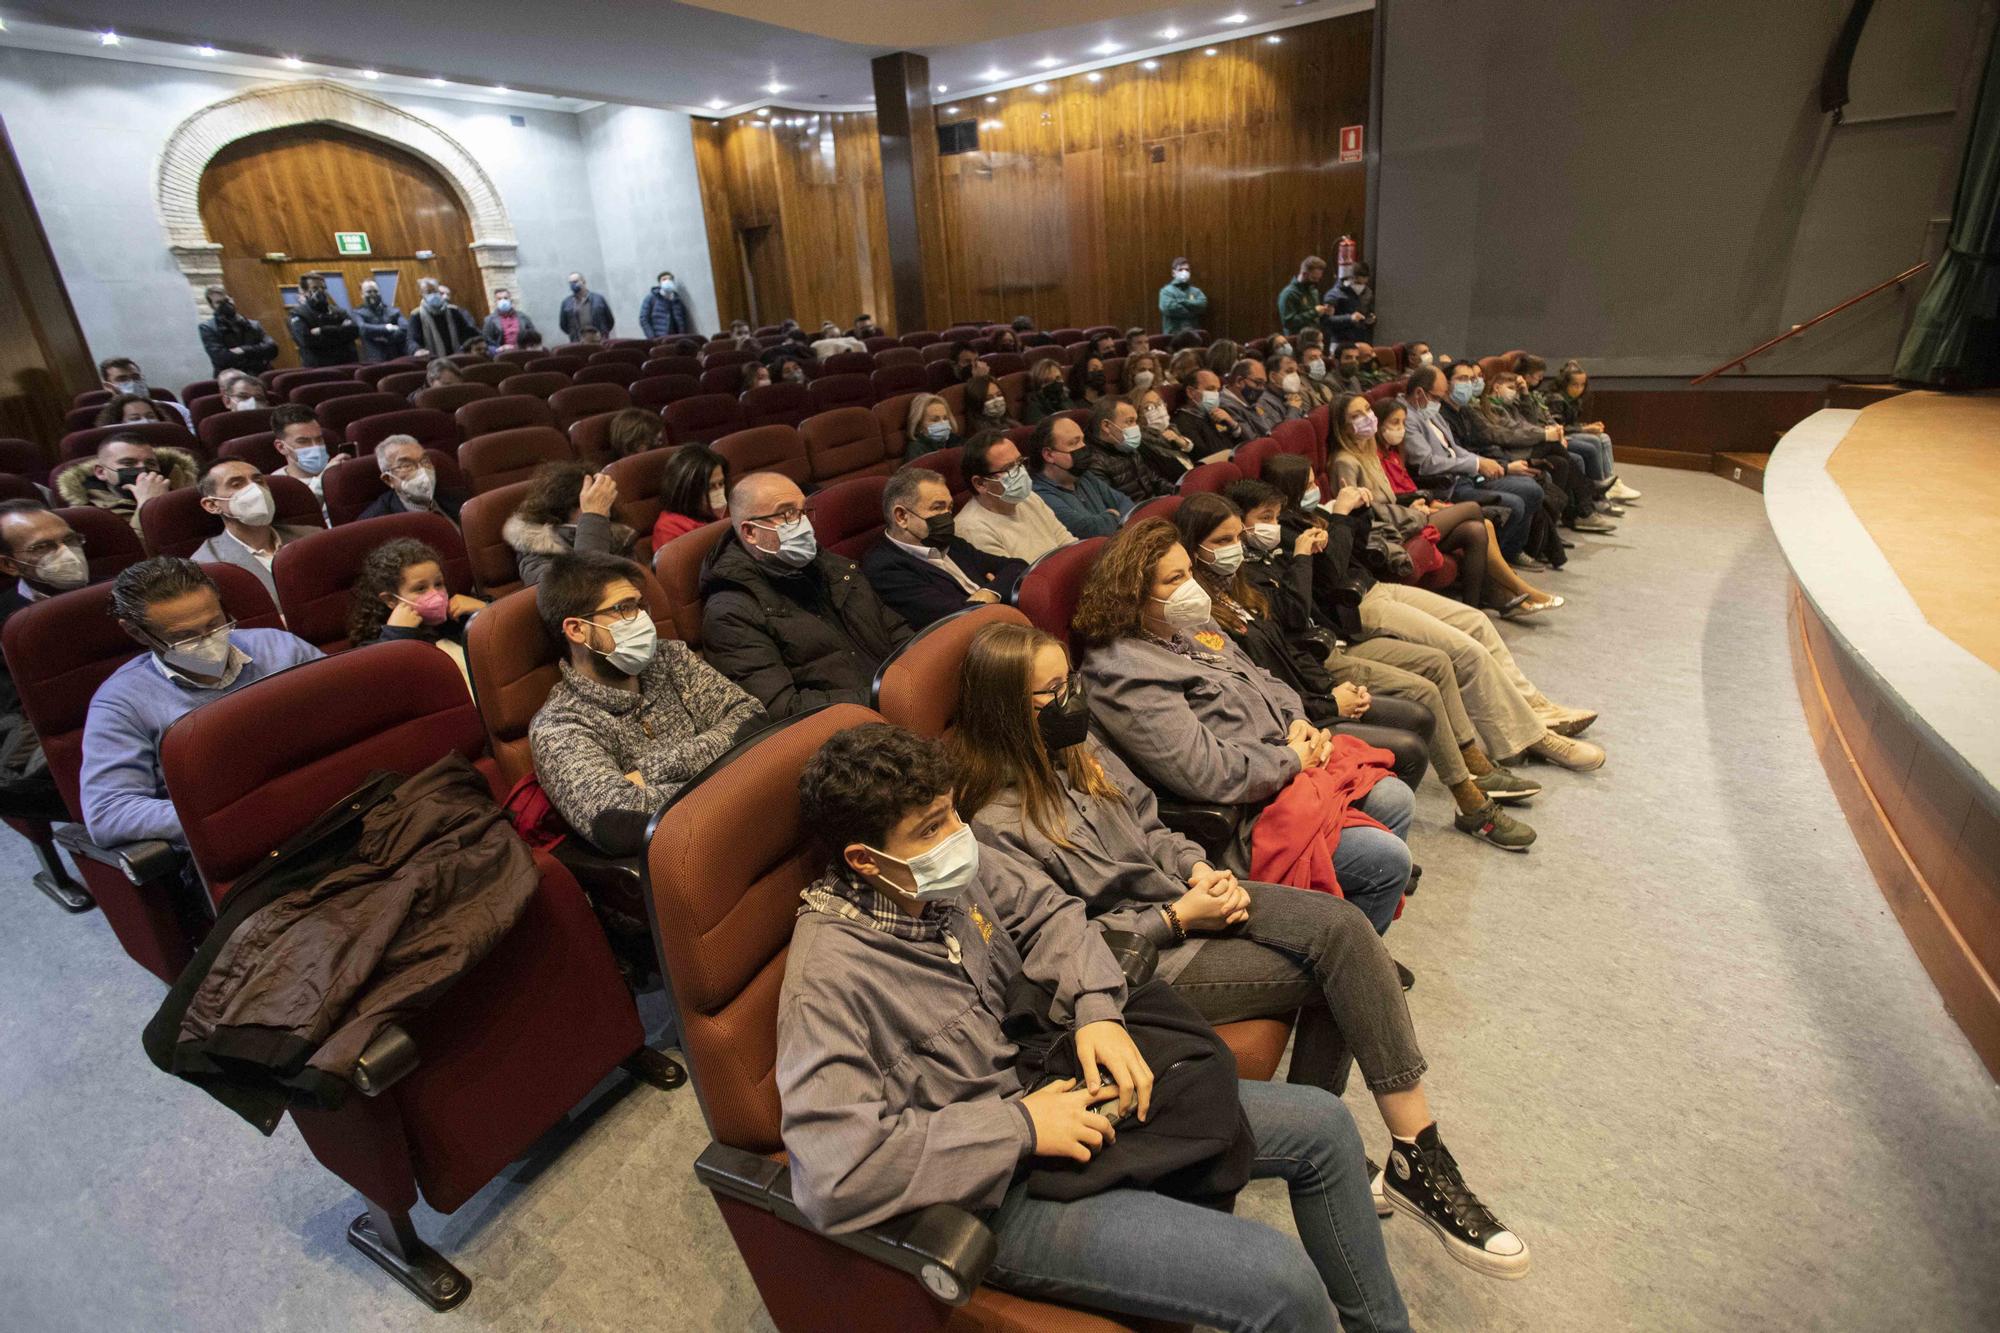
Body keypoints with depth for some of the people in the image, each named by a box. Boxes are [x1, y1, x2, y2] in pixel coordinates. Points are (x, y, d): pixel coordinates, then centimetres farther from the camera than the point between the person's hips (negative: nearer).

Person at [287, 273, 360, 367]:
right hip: (317, 369, -4)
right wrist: (340, 332, -8)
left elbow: (353, 330, -4)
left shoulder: (338, 311, 16)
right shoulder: (298, 315, 4)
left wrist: (322, 331, -11)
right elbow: (307, 340, -14)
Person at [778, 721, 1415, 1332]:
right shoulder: (828, 980, -26)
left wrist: (1096, 1009, -10)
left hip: (1062, 1085, 8)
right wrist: (1019, 1126, -27)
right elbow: (832, 1172, -32)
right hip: (1002, 1191, -7)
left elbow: (1047, 911, 8)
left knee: (1322, 1123, 9)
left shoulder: (946, 869, -6)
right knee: (1281, 1281, -22)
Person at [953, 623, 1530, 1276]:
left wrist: (1200, 868, -4)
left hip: (1184, 896, 7)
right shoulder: (998, 824, -19)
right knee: (1337, 973, -14)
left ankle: (1419, 1155, -2)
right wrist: (1178, 917, -16)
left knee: (1342, 926, -14)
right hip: (1142, 960, -7)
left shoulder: (1077, 751, 5)